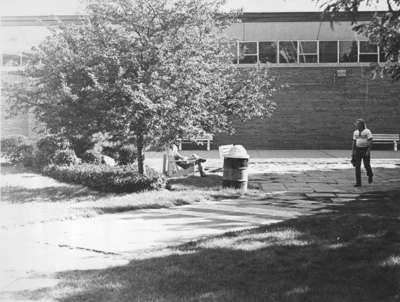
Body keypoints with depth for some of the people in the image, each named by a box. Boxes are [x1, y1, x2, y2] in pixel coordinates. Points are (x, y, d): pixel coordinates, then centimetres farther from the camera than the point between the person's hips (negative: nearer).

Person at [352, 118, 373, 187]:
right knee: (357, 166, -2)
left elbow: (370, 142, -11)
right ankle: (358, 182, -1)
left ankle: (370, 175, 35)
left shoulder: (367, 131, -8)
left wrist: (368, 151, -19)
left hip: (365, 150, -4)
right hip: (358, 150, 4)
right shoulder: (355, 132, 9)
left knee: (367, 165, 2)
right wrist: (352, 152, 10)